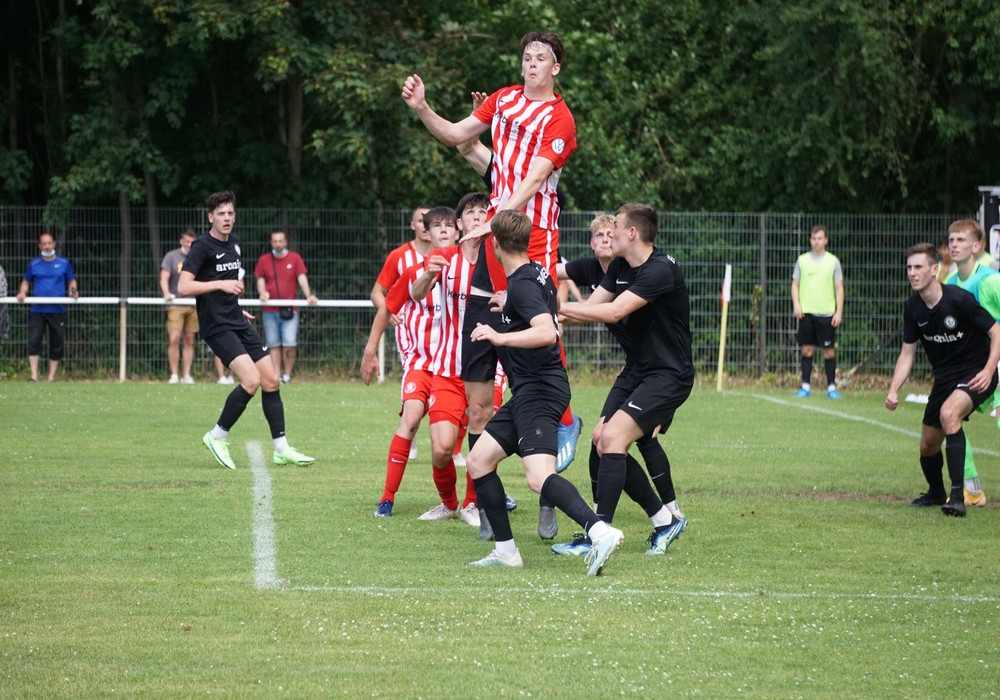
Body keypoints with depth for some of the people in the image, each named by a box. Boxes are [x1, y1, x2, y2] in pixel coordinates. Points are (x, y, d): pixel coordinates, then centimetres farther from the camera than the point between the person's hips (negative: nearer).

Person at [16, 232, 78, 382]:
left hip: (57, 310, 0)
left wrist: (73, 291, -5)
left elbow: (71, 281, 16)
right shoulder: (34, 263, 8)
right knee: (34, 341, -14)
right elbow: (26, 281, 17)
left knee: (57, 344, 3)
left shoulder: (64, 263, 7)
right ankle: (34, 376, -12)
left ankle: (51, 377, 13)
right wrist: (22, 293, -2)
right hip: (37, 310, 0)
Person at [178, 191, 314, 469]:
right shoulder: (203, 246, -11)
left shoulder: (234, 242, 13)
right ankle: (218, 436, -5)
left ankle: (281, 449, 9)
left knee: (271, 380, 3)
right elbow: (183, 287, -20)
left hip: (238, 322, 8)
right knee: (251, 379, -22)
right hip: (217, 327, -8)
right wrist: (220, 284, -26)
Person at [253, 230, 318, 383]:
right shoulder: (264, 260, 8)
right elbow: (260, 280, 10)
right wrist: (262, 293, -12)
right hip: (269, 310, 1)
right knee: (274, 344, 2)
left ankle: (287, 374, 0)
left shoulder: (295, 258, 5)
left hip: (290, 310, -1)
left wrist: (308, 295, -17)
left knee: (290, 343, -12)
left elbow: (302, 278, -1)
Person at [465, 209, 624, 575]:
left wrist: (500, 338, -34)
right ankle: (505, 550, 13)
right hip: (528, 391, 10)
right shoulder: (538, 275, 13)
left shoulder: (522, 285, -16)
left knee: (539, 477, -24)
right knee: (479, 460, 12)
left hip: (539, 390, -10)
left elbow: (546, 332, -31)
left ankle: (600, 532, -38)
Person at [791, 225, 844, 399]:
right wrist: (796, 304, -3)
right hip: (806, 312, 1)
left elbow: (839, 288, 5)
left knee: (829, 351, -1)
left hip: (826, 313, -1)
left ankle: (831, 388, 4)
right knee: (807, 349, 1)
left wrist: (839, 312, -2)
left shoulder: (833, 261, 4)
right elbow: (795, 284, 12)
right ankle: (805, 387, 6)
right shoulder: (802, 260, 8)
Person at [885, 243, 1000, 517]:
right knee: (928, 444, 11)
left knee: (948, 413, -34)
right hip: (944, 376, 7)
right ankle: (936, 493, 44)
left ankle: (957, 495, -33)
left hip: (975, 375, -7)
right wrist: (893, 390, -9)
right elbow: (907, 353, 4)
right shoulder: (913, 307, -4)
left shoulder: (959, 299, -22)